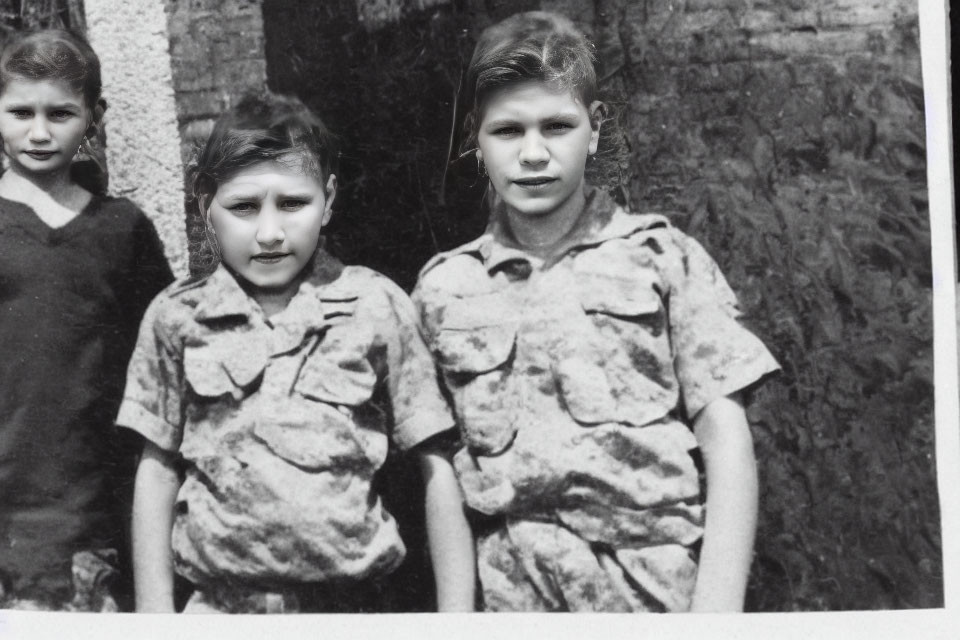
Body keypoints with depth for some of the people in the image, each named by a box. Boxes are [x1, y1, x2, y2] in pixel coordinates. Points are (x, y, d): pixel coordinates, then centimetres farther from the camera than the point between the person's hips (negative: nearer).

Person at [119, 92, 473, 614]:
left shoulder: (375, 308, -8)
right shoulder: (176, 317, -3)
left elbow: (436, 469, -5)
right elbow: (157, 470, 3)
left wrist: (456, 612, -7)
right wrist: (153, 610, 0)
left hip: (352, 602, 0)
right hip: (218, 605, 1)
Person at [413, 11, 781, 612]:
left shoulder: (662, 257, 1)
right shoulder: (442, 287, 6)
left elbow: (727, 443, -3)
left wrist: (716, 614, -12)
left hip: (652, 581, -1)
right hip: (505, 587, 2)